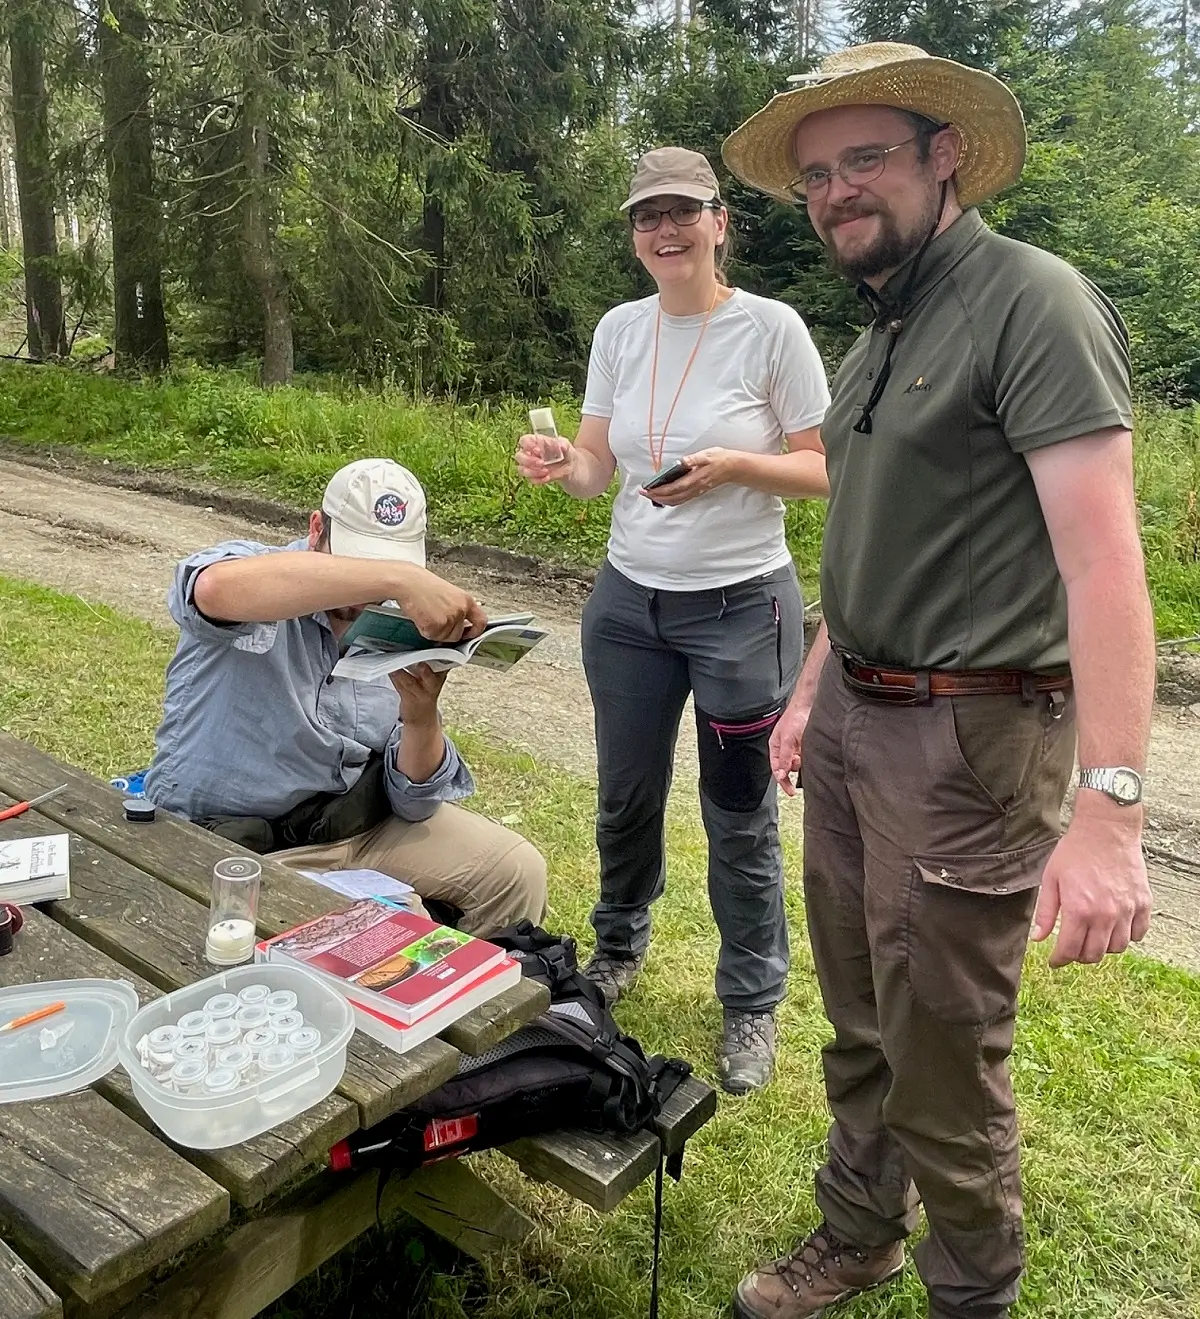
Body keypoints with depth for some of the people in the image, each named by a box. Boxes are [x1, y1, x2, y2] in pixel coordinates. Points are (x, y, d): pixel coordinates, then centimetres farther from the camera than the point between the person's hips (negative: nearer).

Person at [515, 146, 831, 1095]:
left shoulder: (771, 329, -9)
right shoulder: (619, 330, 4)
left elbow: (823, 470, -7)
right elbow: (596, 467, 5)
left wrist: (728, 466, -23)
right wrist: (561, 465, -18)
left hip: (741, 605, -4)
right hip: (629, 599, 4)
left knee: (740, 816, 7)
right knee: (627, 796, 17)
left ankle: (753, 1003, 28)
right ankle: (620, 945, 44)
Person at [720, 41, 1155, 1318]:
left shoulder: (1031, 303, -13)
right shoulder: (880, 337, 14)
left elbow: (1101, 558, -22)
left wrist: (1107, 810, -27)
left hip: (967, 739, -8)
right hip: (851, 722, 8)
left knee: (942, 1057, 6)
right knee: (857, 1024, 20)